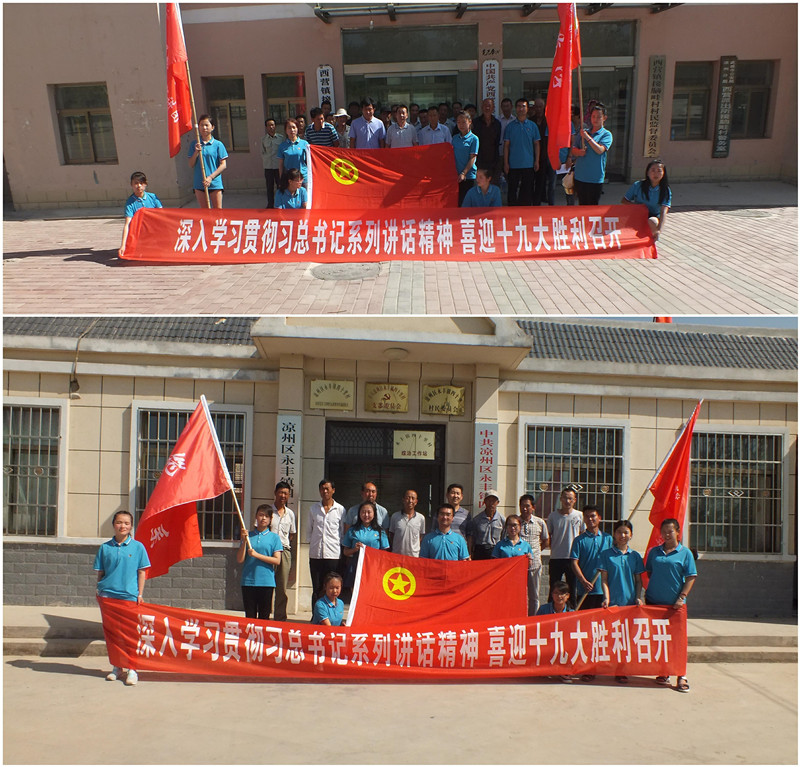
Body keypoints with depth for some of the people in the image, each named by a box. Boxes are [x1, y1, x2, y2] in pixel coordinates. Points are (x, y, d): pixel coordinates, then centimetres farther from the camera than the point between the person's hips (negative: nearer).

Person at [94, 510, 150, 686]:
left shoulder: (137, 547, 2)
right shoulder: (105, 547, 6)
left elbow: (142, 572, 3)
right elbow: (100, 572, 11)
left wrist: (140, 594, -1)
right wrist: (98, 591, 4)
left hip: (129, 595, -2)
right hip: (108, 594, 2)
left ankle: (131, 669, 8)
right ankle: (116, 667, 21)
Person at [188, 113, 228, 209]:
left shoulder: (218, 144, 0)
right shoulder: (194, 145, 8)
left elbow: (223, 165, -4)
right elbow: (191, 165, 6)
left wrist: (211, 177, -13)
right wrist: (196, 152, -11)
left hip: (215, 183, -3)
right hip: (199, 183, 3)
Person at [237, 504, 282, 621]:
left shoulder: (274, 537, 2)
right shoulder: (248, 536, 7)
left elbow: (277, 561, -6)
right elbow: (240, 560, 3)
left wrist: (257, 555, -12)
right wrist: (244, 541, -9)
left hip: (267, 581, -1)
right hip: (248, 581, 1)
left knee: (264, 616, 5)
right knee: (250, 615, 6)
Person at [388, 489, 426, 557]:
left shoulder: (421, 518, 2)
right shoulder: (395, 516, 2)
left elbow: (421, 537, 11)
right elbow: (391, 535, 10)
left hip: (414, 555, 0)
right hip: (397, 554, 0)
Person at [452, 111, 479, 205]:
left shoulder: (474, 139, -2)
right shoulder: (454, 138, 12)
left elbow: (472, 158, -7)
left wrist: (463, 173, -15)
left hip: (468, 176, -4)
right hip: (456, 176, 4)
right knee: (456, 200, 2)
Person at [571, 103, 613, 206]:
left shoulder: (606, 134, 1)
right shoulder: (584, 132, 14)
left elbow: (600, 150, -15)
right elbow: (573, 150, 13)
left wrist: (587, 137, -16)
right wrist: (578, 152, -9)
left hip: (595, 178, -4)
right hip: (580, 176, 4)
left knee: (592, 206, -2)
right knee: (582, 205, 11)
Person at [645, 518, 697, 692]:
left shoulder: (685, 553, -1)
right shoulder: (654, 552, 9)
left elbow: (691, 578, -4)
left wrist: (682, 597, -12)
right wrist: (648, 593, 10)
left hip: (675, 604, -3)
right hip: (654, 602, 3)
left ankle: (681, 676, 4)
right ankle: (663, 673, 19)